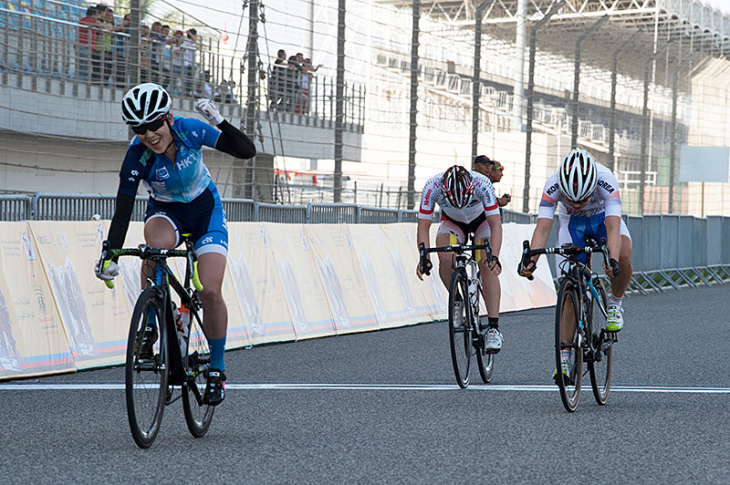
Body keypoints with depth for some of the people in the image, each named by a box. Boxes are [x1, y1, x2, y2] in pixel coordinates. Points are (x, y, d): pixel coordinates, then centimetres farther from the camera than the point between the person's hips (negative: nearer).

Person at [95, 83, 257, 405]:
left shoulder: (190, 130, -24)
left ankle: (217, 367, 5)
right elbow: (122, 213, -26)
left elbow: (247, 151, -22)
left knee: (210, 292, -17)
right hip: (165, 212, 0)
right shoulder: (136, 157, -25)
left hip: (205, 209, 0)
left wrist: (219, 121, -37)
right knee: (157, 243, -39)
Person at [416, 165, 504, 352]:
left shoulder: (482, 184, -38)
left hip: (482, 221, -1)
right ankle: (457, 301, -1)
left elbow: (496, 224, -39)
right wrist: (424, 257, -45)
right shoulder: (432, 187, -35)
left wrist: (494, 257, -53)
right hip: (452, 223, 2)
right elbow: (423, 226, -30)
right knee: (445, 257, -28)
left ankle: (494, 327, -23)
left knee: (487, 266, -24)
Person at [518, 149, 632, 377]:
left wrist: (613, 260, -62)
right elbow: (542, 227, -39)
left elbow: (613, 227, -46)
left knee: (624, 258, -31)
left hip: (603, 217, -1)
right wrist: (531, 261, -55)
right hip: (572, 222, 1)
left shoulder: (606, 181, -38)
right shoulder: (553, 185, -35)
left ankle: (615, 304, -2)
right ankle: (565, 358, -4)